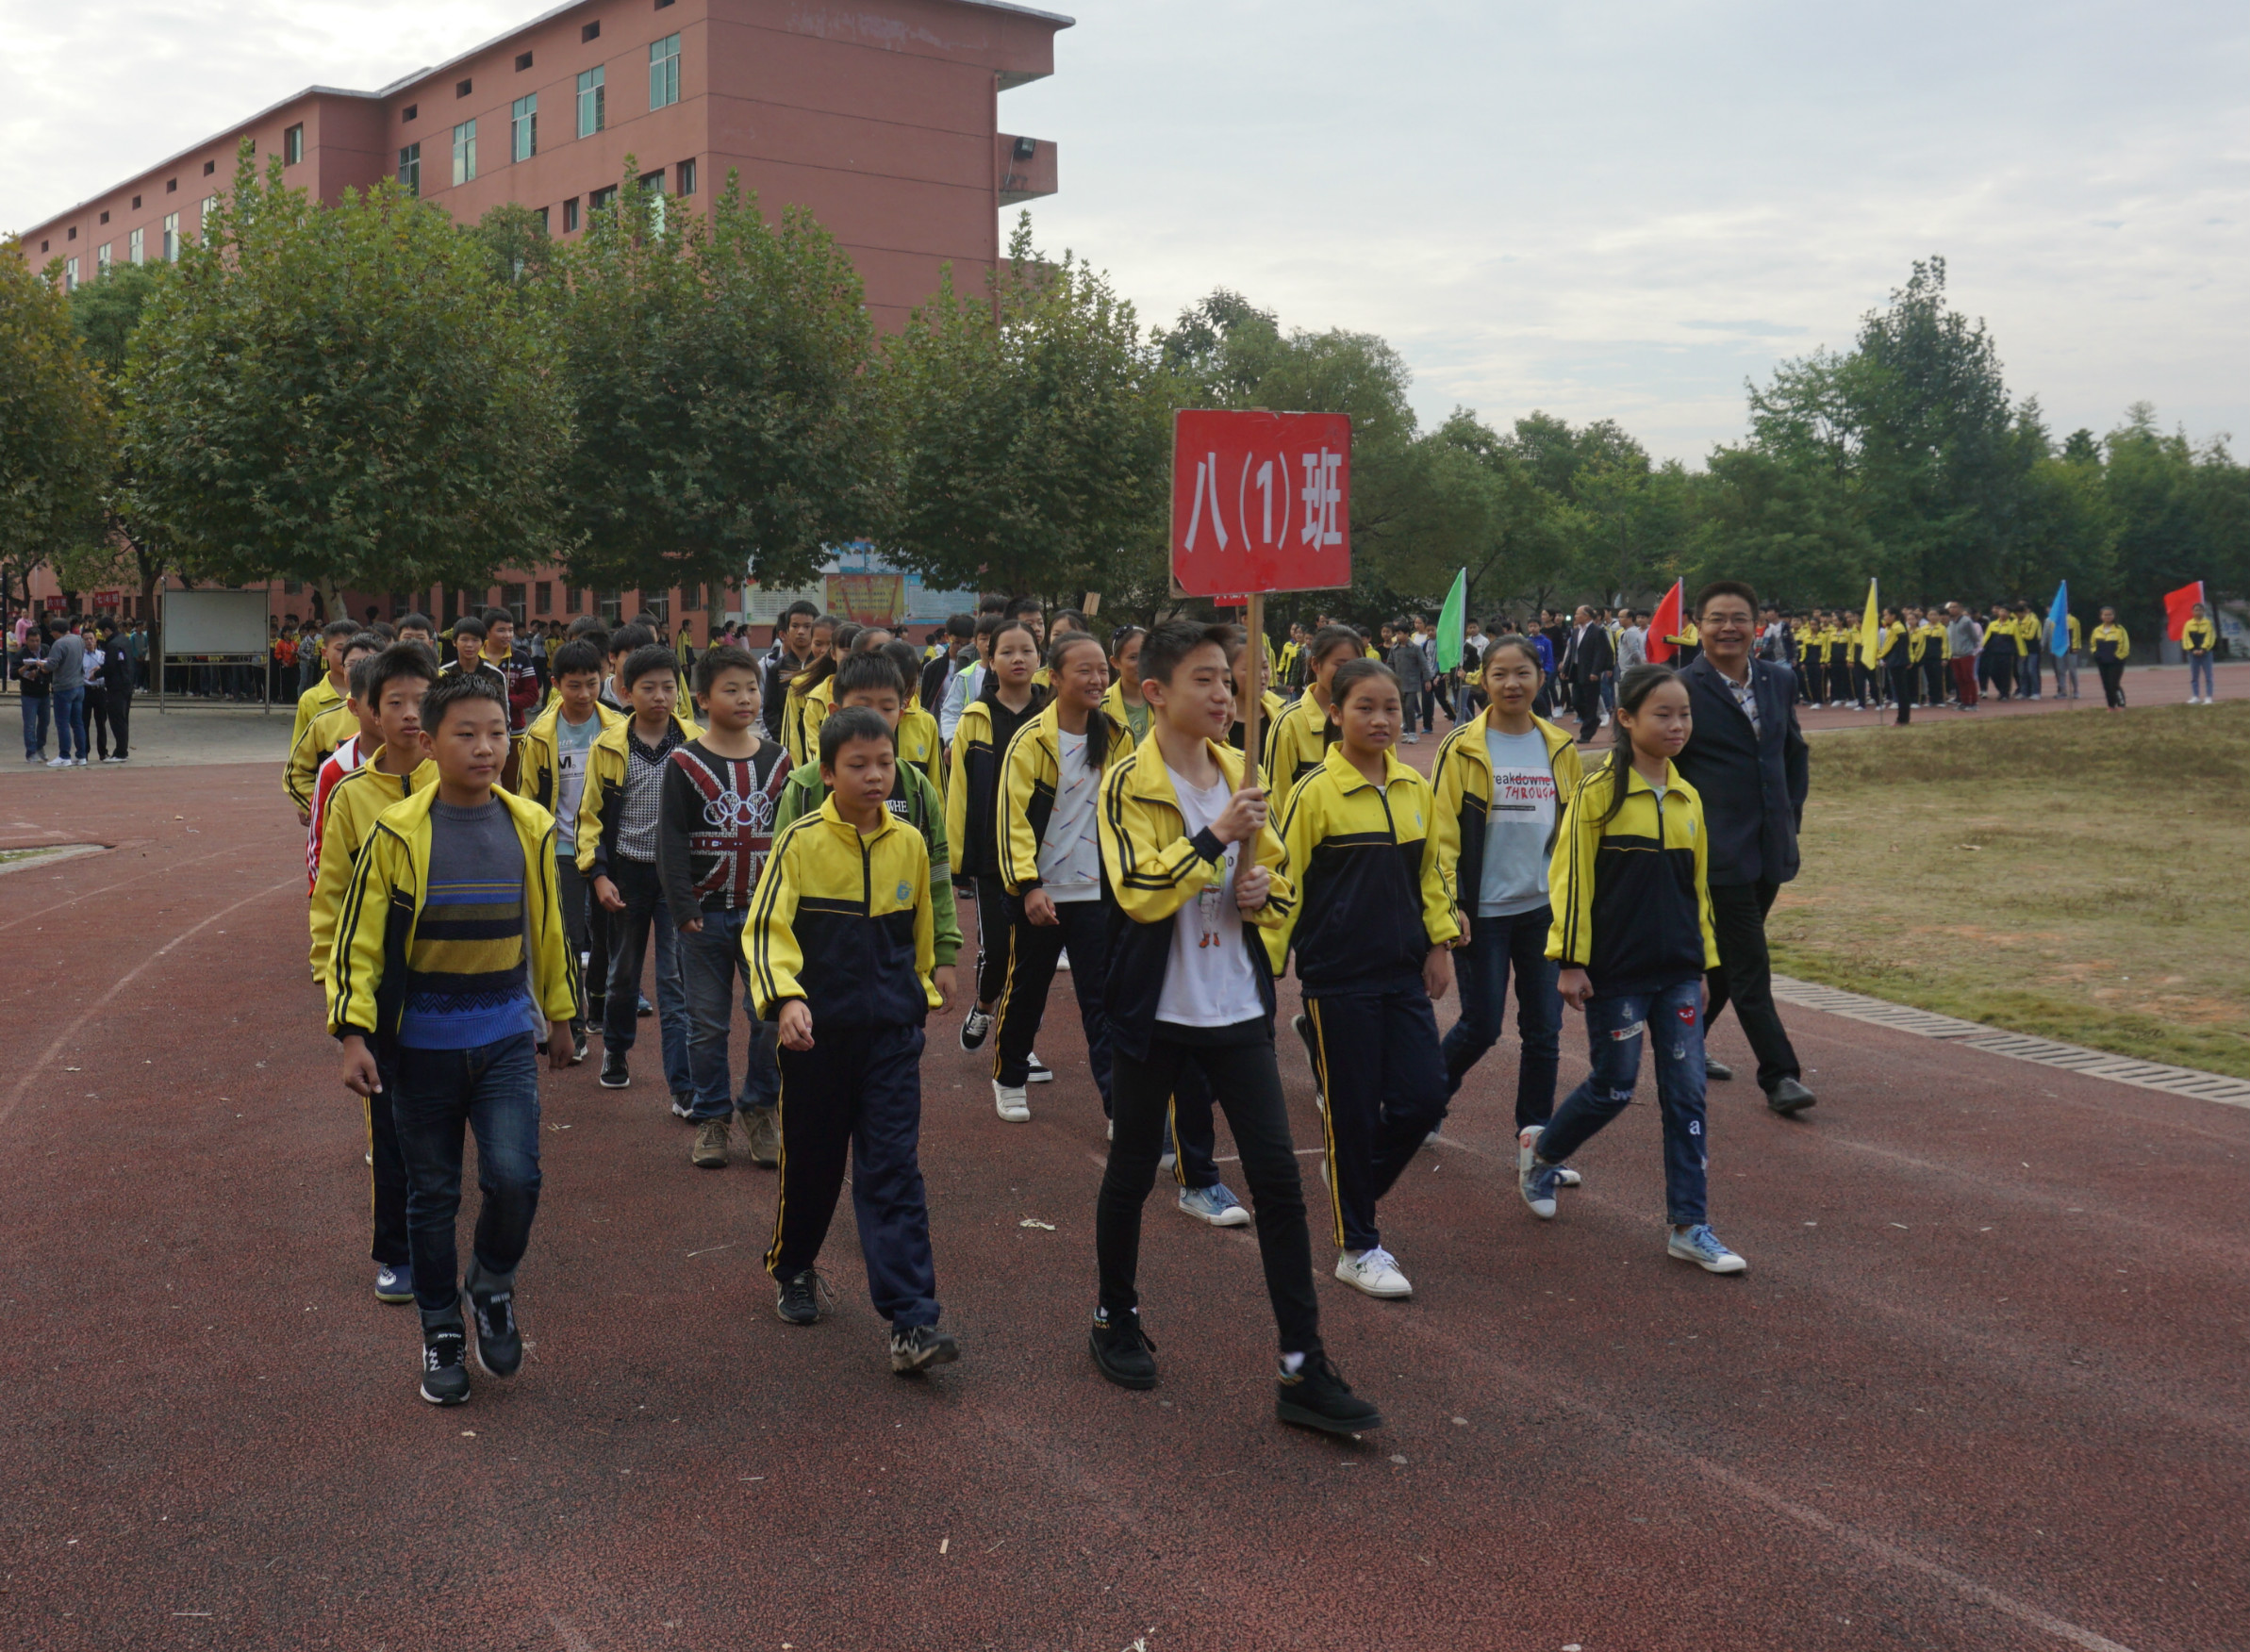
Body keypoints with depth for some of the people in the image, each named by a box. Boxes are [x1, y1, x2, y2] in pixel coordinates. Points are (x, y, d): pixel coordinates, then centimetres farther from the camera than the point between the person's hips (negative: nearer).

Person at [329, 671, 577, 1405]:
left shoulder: (530, 827, 0)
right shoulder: (398, 832, -8)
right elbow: (359, 936, -4)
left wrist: (559, 1013, 19)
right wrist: (354, 1033, -11)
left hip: (506, 1034, 1)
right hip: (421, 1037, -1)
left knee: (514, 1178, -13)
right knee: (432, 1192, 8)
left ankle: (491, 1284, 18)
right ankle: (442, 1334, 26)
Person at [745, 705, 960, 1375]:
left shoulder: (910, 843, 5)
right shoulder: (800, 841, -7)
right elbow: (766, 926, -12)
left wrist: (920, 994, 21)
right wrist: (784, 997, -27)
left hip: (891, 1031, 2)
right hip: (818, 1029, -2)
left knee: (894, 1171, -4)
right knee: (811, 1161, 12)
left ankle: (911, 1323, -8)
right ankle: (793, 1270, 39)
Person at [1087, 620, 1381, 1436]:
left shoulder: (1239, 774, 8)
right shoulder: (1130, 782, -10)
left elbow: (1279, 878, 16)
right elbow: (1140, 891, -22)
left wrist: (1265, 892, -5)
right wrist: (1216, 837, -24)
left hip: (1237, 1008, 4)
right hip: (1155, 1010, -4)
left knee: (1277, 1177, -2)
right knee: (1132, 1174, 12)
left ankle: (1302, 1370, 3)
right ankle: (1115, 1321, 35)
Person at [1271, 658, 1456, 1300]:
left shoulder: (1416, 790, 6)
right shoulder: (1315, 793, -10)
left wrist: (1440, 943, 10)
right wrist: (1266, 962, -8)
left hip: (1403, 972, 5)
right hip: (1339, 977, -5)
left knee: (1423, 1100, 3)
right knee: (1353, 1109, 2)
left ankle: (1354, 1183, 31)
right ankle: (1357, 1248, 16)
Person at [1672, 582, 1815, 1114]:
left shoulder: (1780, 682, 9)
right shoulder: (1682, 689, -10)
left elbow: (1796, 752, 22)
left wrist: (1792, 812, 12)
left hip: (1770, 849, 6)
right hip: (1718, 852, -6)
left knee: (1725, 960, 16)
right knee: (1749, 967, -5)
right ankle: (1779, 1075, 1)